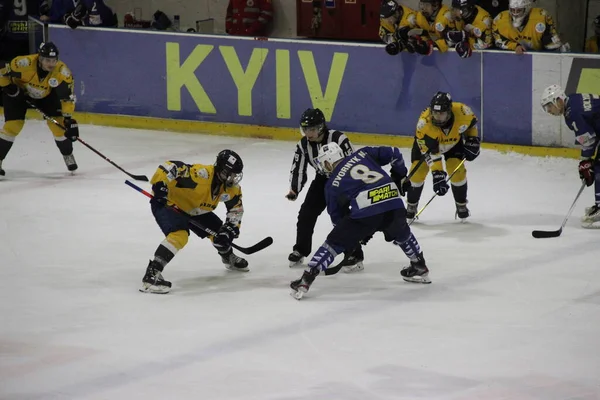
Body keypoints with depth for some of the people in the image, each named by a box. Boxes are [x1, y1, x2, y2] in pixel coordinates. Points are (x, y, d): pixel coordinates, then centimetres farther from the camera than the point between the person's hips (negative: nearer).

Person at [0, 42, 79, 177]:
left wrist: (68, 118, -33)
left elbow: (67, 96, -28)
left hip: (46, 95, 2)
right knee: (14, 124, -15)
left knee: (58, 122, -8)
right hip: (19, 91, -2)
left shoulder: (62, 71, -31)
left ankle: (68, 155, 14)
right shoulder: (24, 63, -37)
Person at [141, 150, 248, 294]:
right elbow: (169, 167, -37)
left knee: (219, 231, 12)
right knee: (179, 235, -32)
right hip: (168, 203, -8)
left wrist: (230, 228, -8)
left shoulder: (231, 187, -10)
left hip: (194, 210, 8)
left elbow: (236, 209, 5)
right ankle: (151, 274, -36)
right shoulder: (201, 174, -35)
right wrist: (159, 185, -42)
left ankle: (229, 258, 45)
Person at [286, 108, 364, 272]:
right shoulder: (303, 145, -12)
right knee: (306, 213, 2)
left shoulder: (338, 139, -30)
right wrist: (294, 189, -23)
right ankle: (300, 250, 21)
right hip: (322, 179, 6)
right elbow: (298, 169, -7)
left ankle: (355, 255, -12)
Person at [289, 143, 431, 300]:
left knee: (334, 242, 9)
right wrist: (400, 177, 32)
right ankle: (420, 268, 46)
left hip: (365, 211, -3)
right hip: (393, 200, 3)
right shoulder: (363, 154, 24)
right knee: (402, 234, 35)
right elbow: (393, 154, 18)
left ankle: (306, 280, 2)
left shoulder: (332, 184, 20)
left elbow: (337, 216, 24)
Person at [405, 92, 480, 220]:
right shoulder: (424, 122, -42)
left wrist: (472, 140, -12)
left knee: (457, 170, -10)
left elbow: (471, 122, -7)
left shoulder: (462, 111, -35)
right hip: (426, 141, -2)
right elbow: (431, 152, -40)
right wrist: (437, 173, -46)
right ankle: (411, 206, 14)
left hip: (453, 141, 2)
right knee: (418, 172, -8)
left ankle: (461, 205, 12)